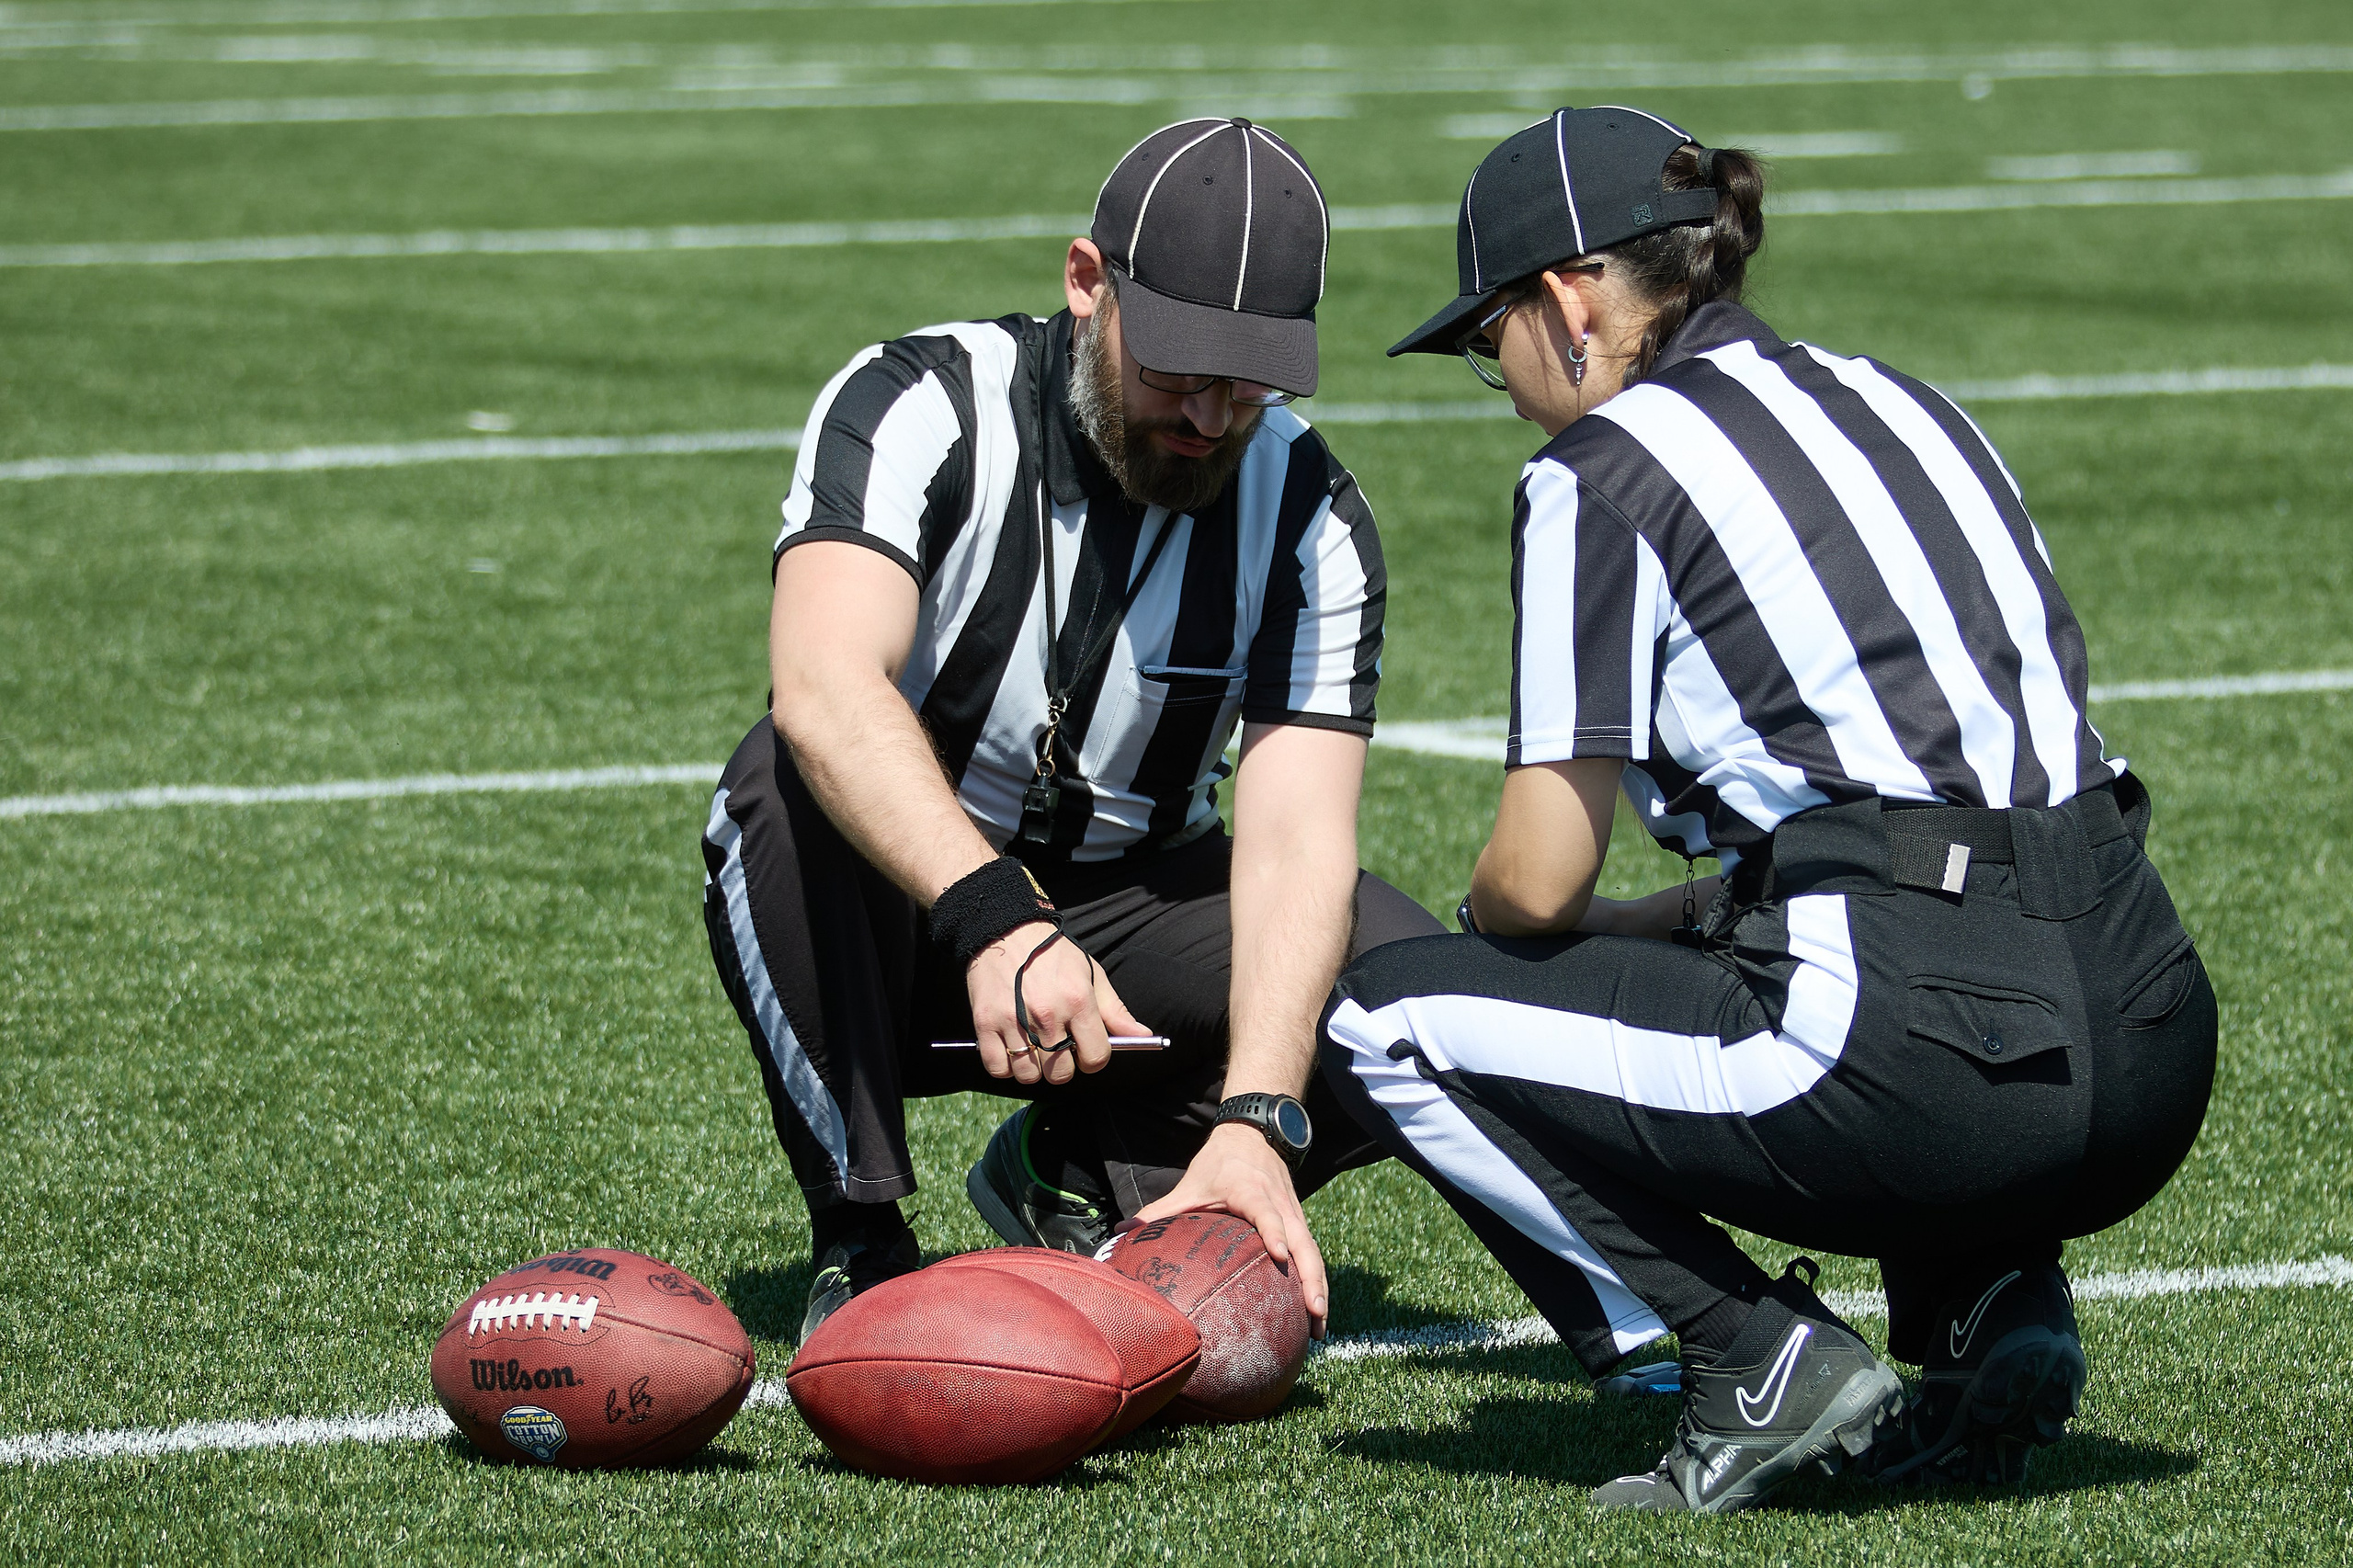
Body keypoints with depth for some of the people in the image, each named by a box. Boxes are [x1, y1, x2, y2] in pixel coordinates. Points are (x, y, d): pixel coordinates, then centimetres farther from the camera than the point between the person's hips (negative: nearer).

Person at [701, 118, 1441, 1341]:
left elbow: (1294, 838, -19)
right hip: (898, 933, -2)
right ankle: (858, 1241, -18)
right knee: (790, 783, -35)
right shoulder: (920, 408, -19)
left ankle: (1085, 1170, 1)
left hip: (1124, 911, 2)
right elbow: (824, 690, -37)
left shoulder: (1307, 516, -9)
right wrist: (996, 923, -53)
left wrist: (1254, 1122, -35)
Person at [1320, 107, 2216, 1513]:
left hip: (1937, 1082, -7)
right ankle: (1996, 1306, 16)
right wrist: (1684, 914, 29)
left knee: (1382, 1021, 9)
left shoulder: (1604, 468, 0)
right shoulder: (1902, 404, 21)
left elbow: (1536, 882, -1)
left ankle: (1760, 1355, -2)